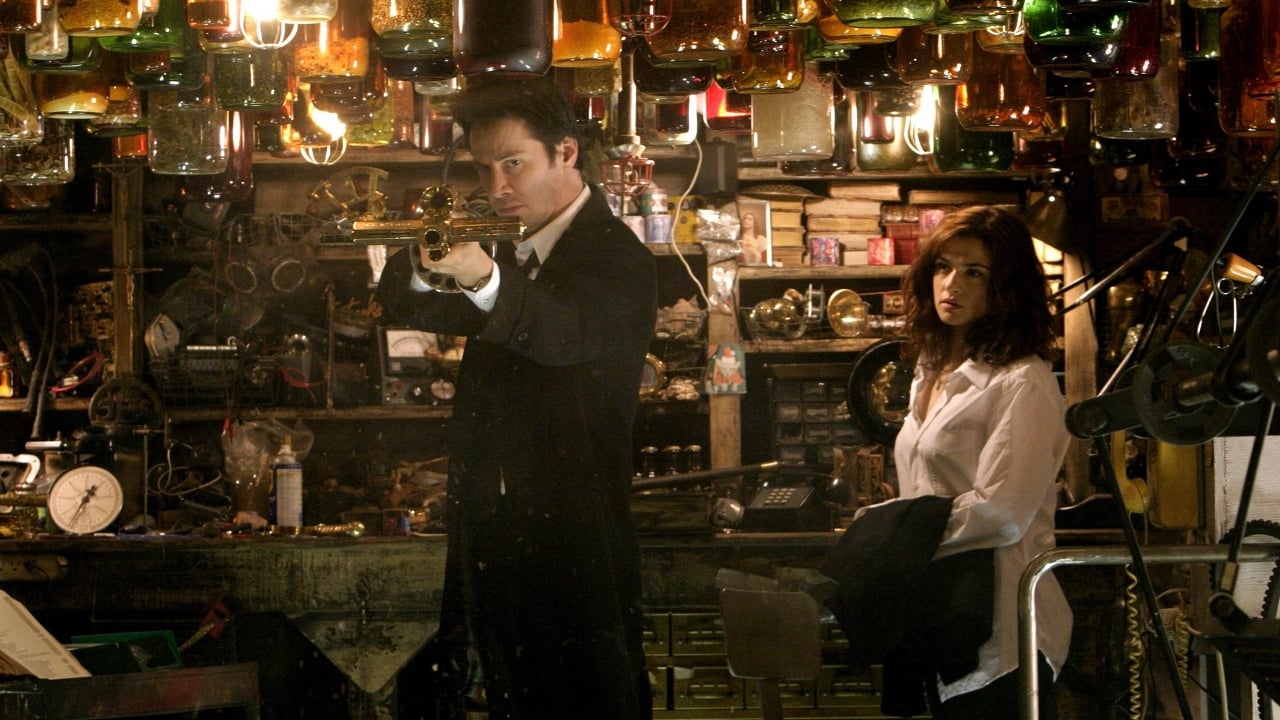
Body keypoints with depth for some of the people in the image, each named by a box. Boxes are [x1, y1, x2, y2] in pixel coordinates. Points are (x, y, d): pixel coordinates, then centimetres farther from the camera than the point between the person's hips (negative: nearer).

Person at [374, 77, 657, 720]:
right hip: (493, 541, 7)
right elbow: (402, 307, 6)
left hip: (575, 545, -7)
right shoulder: (506, 247, 14)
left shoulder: (616, 257, -10)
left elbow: (563, 332, -30)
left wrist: (486, 279, -50)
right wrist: (426, 267, -17)